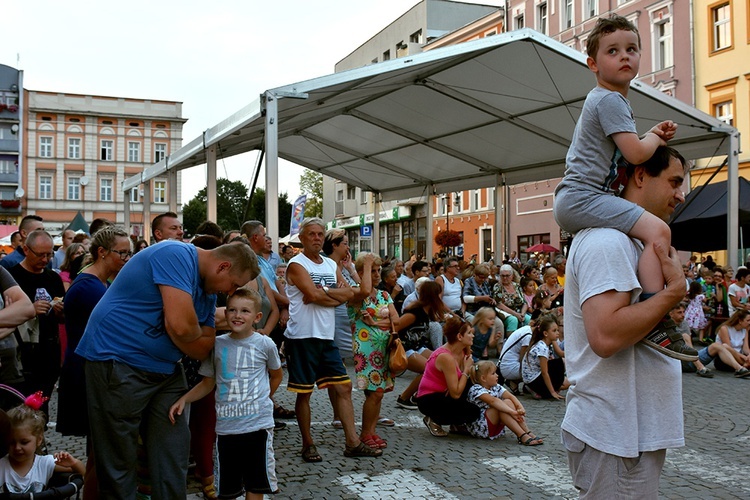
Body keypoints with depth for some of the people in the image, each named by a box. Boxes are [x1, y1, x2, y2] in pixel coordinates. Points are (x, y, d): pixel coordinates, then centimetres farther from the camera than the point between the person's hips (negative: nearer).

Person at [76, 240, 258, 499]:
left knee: (173, 457, 10)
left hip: (165, 370, 9)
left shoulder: (208, 292, 11)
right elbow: (180, 326, -27)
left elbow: (202, 349, 7)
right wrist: (198, 335, -6)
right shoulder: (177, 255, -18)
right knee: (119, 461, 1)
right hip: (117, 362, -9)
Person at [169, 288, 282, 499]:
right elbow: (208, 383, 8)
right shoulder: (218, 344, 2)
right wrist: (183, 400, -5)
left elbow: (277, 375, 15)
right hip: (226, 426, 2)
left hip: (258, 424, -1)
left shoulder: (265, 344, -2)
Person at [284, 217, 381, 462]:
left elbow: (349, 293, 0)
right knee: (304, 393, 3)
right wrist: (337, 296, -5)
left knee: (344, 387, 5)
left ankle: (352, 442, 11)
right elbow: (314, 295, -21)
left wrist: (323, 291, -13)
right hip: (302, 337, -7)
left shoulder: (331, 265, 14)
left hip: (327, 337, 7)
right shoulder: (297, 264, -7)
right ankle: (308, 444, 16)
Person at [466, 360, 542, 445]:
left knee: (507, 402, -14)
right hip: (478, 428, -7)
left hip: (495, 427, 7)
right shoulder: (476, 390, -17)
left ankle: (528, 433, -21)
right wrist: (512, 412, -41)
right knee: (500, 405, -27)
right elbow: (493, 401, -31)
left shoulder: (496, 387, 8)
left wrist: (521, 408, -28)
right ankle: (522, 436, -33)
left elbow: (511, 396, -8)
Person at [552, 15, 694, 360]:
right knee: (657, 230, -26)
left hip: (572, 202, 11)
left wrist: (651, 135, 14)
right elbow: (636, 154, -18)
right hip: (582, 198, -11)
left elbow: (624, 150, 32)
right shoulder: (610, 100, -10)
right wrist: (655, 139, 4)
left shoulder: (606, 100, 23)